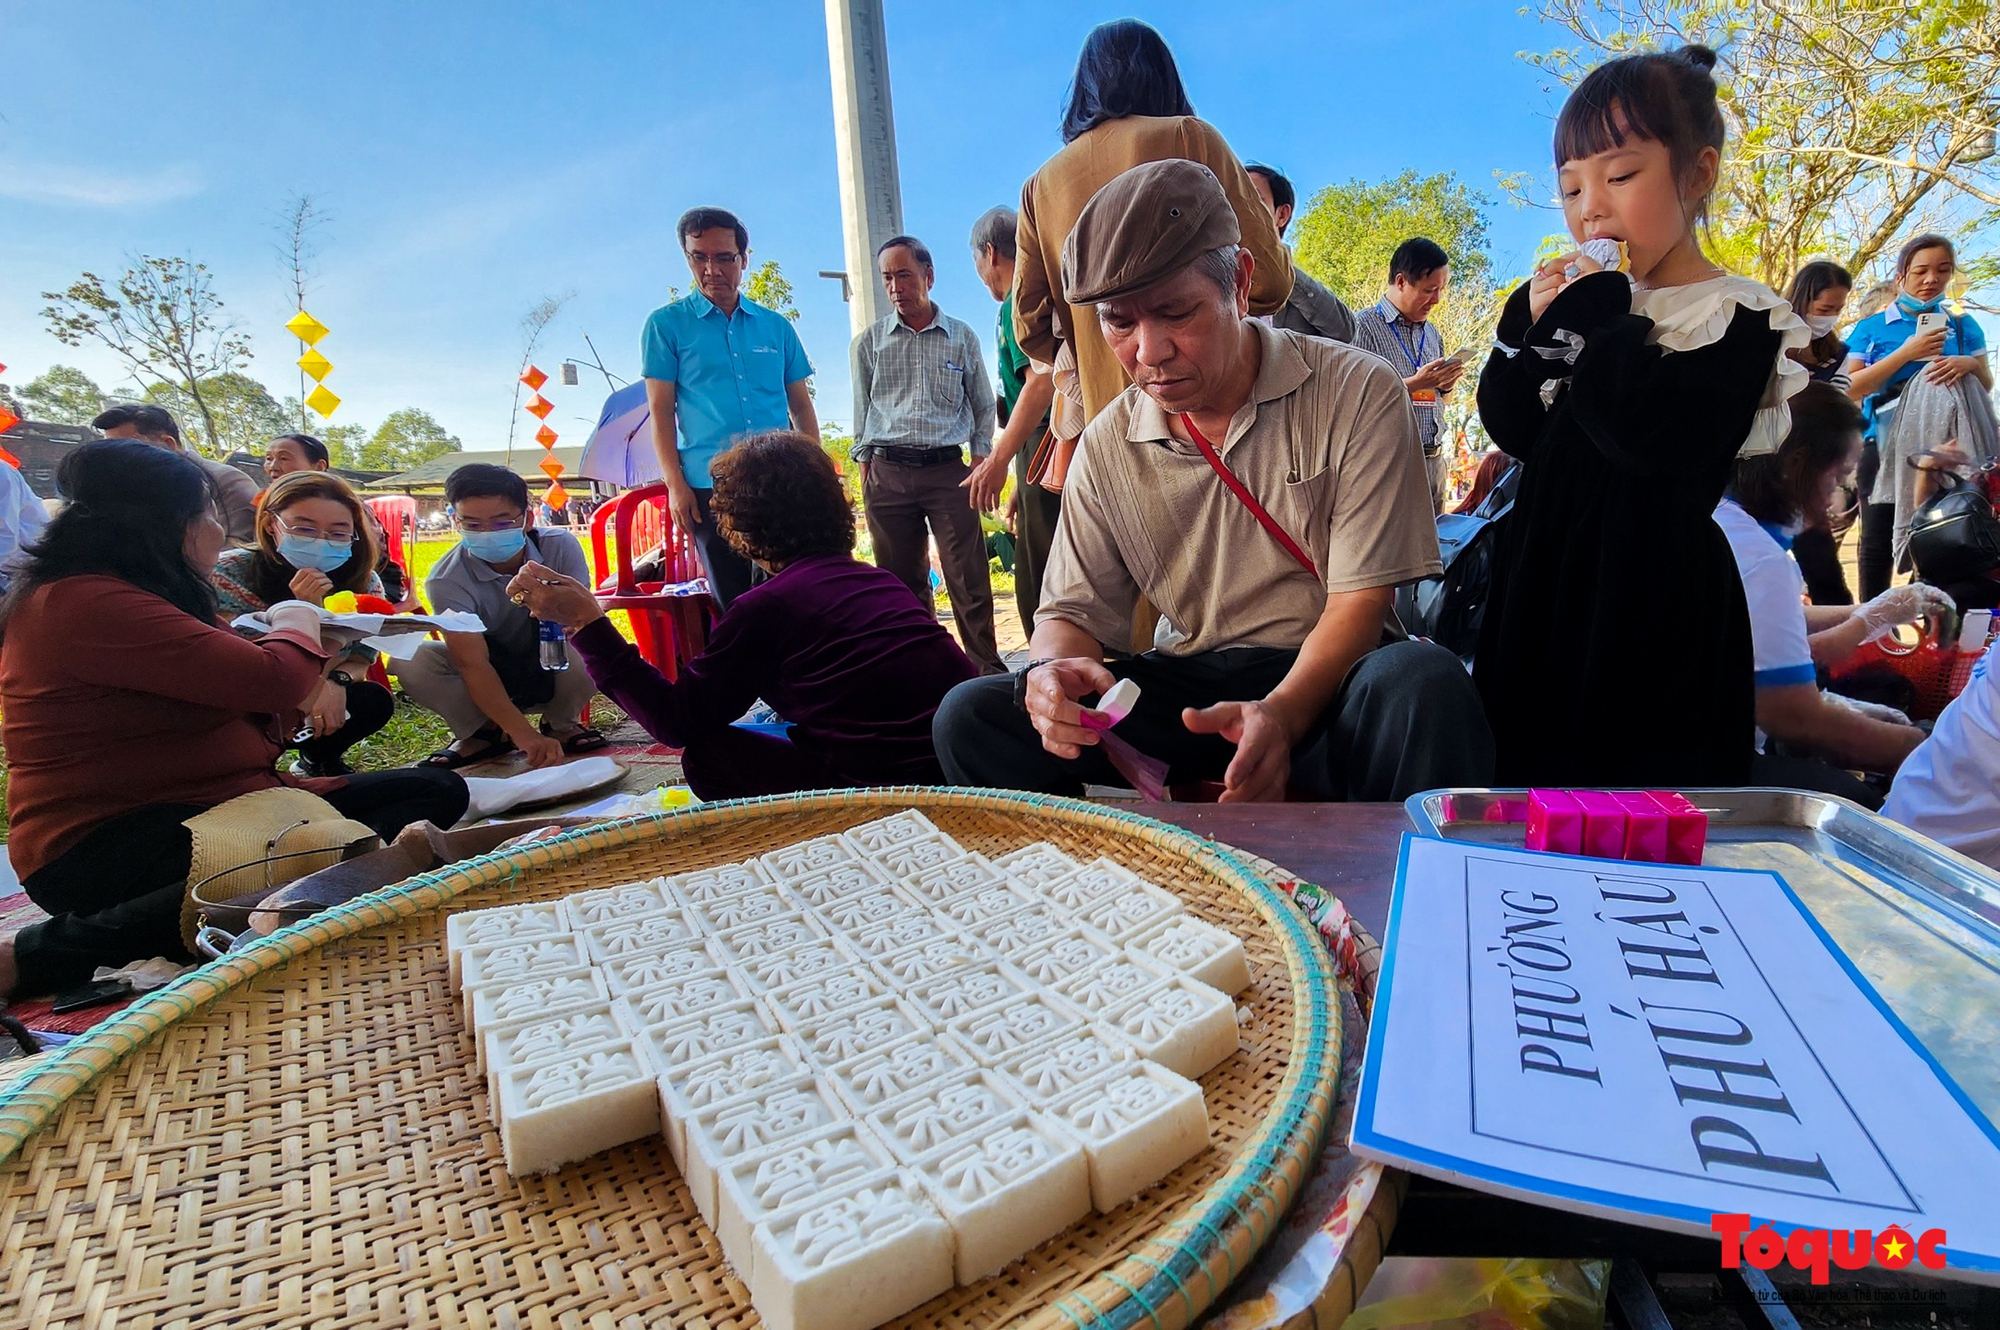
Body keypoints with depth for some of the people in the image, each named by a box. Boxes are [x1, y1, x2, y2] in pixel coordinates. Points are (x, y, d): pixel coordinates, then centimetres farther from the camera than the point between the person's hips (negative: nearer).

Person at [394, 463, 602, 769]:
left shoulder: (560, 546, -19)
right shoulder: (447, 580, -23)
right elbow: (472, 663, -31)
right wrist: (523, 735, -43)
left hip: (552, 674, 0)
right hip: (488, 678, 0)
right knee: (408, 660, -26)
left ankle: (561, 725, -3)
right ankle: (485, 732, -1)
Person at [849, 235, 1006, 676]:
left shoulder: (962, 337, 9)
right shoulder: (868, 342, 10)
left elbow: (983, 408, 14)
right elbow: (862, 414, 13)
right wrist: (866, 478, 7)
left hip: (948, 470, -1)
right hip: (888, 474, 1)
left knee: (969, 579, -6)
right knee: (902, 581, 4)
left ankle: (988, 671, 1)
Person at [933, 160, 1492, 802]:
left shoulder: (1356, 394, -5)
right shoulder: (1107, 448, 4)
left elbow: (1360, 599, -10)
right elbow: (1072, 610, 6)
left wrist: (1280, 715, -29)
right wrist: (1053, 669, -19)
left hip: (1327, 680, -2)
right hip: (1185, 688, 3)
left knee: (1423, 681, -38)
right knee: (971, 715, -16)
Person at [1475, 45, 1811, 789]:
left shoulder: (1740, 316, -7)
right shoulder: (1592, 306, 11)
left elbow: (1656, 438, -23)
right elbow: (1510, 429, 7)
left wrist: (1591, 317, -16)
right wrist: (1534, 324, -5)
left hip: (1652, 603, -6)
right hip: (1544, 582, 6)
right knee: (1530, 754, 16)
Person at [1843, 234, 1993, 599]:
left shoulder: (1963, 326, 12)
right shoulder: (1871, 328, 3)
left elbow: (1987, 385, 12)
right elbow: (1851, 388, -7)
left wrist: (1971, 365, -10)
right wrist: (1906, 353, -16)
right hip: (1886, 449, -3)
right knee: (1878, 544, 0)